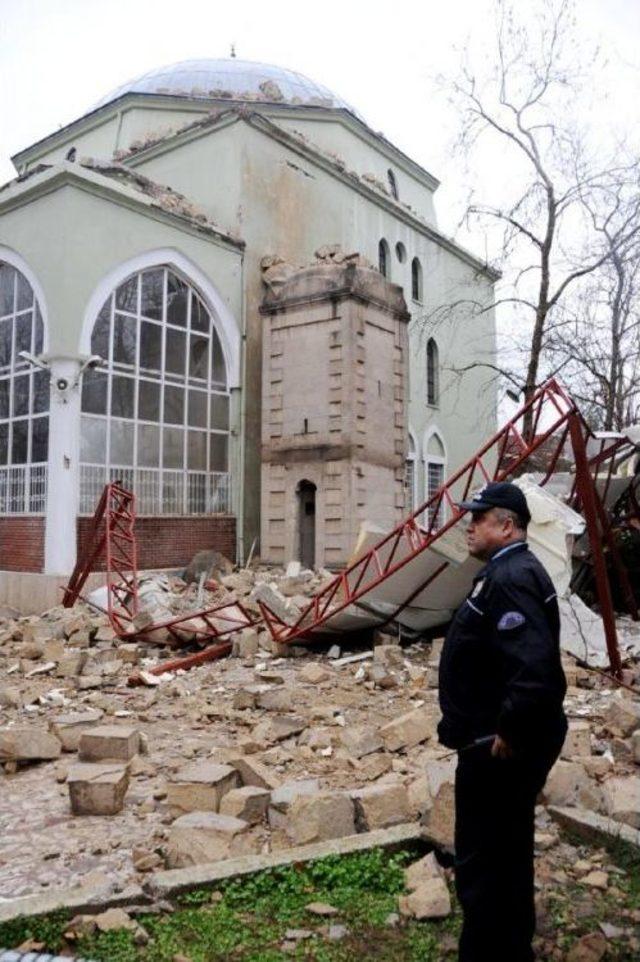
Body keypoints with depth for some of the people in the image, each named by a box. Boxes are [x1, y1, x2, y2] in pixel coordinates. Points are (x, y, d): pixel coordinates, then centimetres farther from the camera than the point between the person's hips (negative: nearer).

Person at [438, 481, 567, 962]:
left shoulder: (509, 578, -23)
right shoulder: (510, 571, 10)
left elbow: (533, 665, -34)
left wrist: (508, 734, -24)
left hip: (499, 748, -11)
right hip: (508, 743, 11)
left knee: (482, 862, 3)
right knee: (507, 850, 24)